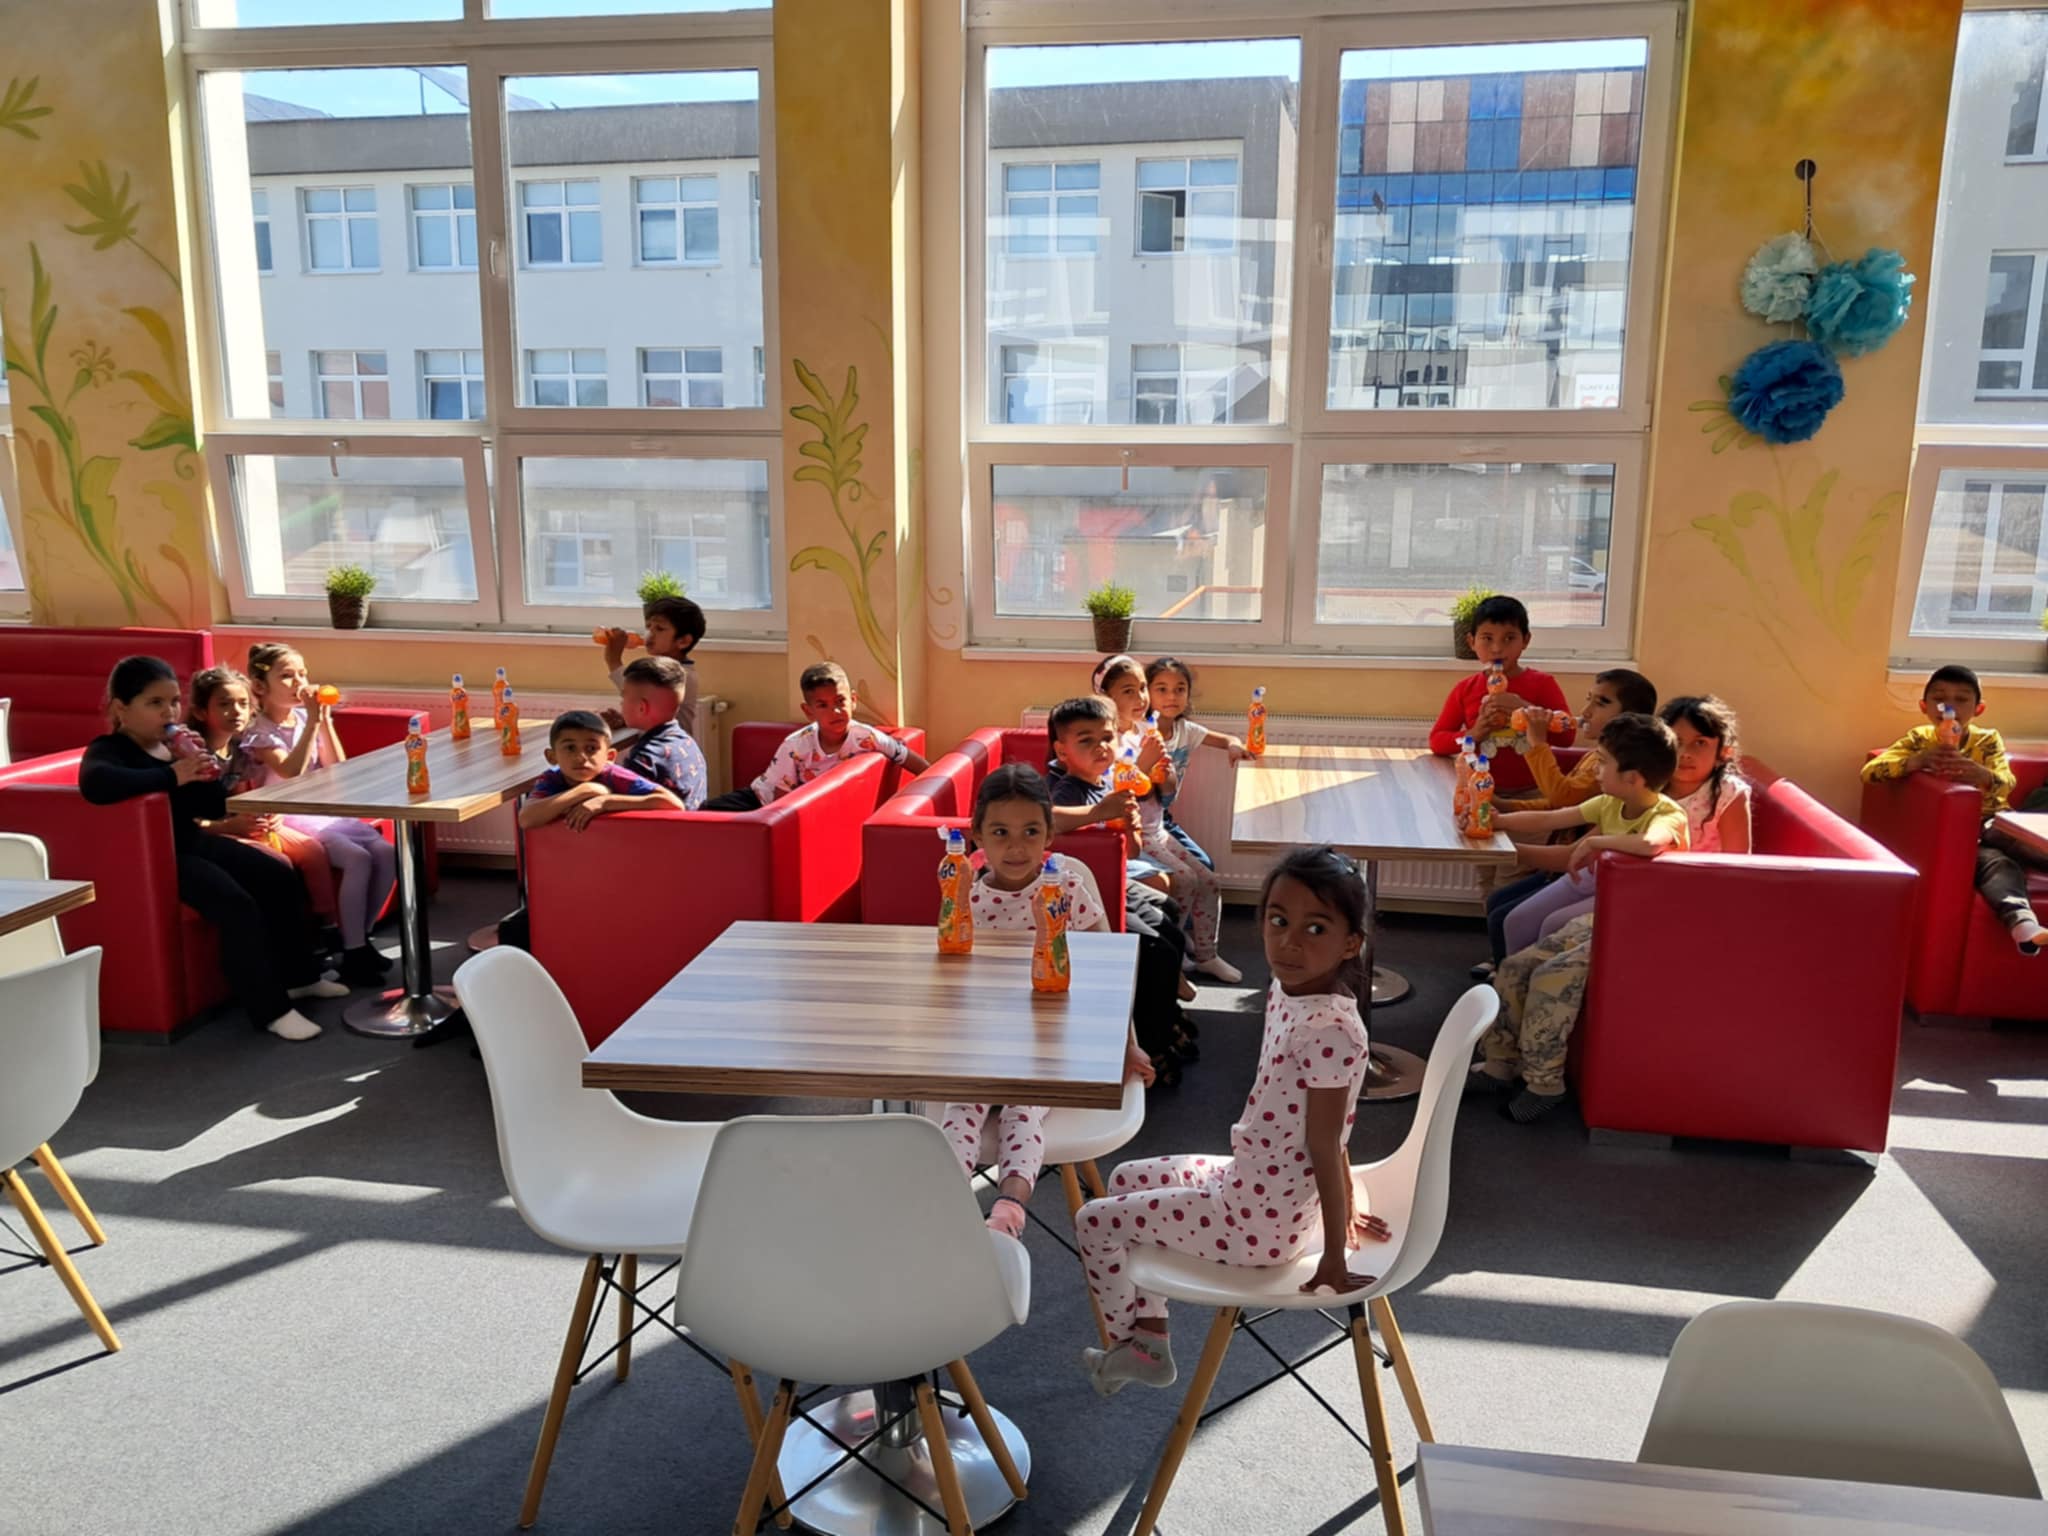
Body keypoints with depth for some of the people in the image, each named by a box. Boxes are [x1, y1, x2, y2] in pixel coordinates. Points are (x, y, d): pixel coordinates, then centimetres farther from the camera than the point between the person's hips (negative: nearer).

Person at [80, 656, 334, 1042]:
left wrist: (202, 770, -10)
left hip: (195, 842, 9)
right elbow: (95, 784, -40)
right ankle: (271, 1009, -20)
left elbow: (215, 808, 10)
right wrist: (172, 775, -33)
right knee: (237, 905, -27)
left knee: (281, 878, 6)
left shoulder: (176, 744, 10)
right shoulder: (108, 750, -13)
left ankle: (298, 976, 20)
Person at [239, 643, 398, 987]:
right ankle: (352, 953, -19)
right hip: (290, 819, -6)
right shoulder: (259, 733, -8)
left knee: (386, 852, -15)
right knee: (358, 859, -27)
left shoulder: (308, 719, 11)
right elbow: (292, 772, -24)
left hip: (326, 812, 7)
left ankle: (359, 938, 0)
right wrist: (312, 721, -23)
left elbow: (337, 768, 5)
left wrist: (325, 720, -5)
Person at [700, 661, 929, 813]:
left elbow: (916, 763, -13)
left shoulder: (867, 738, -23)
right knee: (708, 813, -21)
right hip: (762, 801, -2)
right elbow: (781, 800, -18)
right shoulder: (795, 747, -28)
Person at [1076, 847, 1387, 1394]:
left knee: (1096, 1221, 5)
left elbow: (1326, 1150, -22)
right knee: (1127, 1179, 25)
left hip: (1258, 1223, -9)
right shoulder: (1285, 992, -3)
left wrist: (1334, 1265, -12)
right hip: (1252, 1181, 9)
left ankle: (1130, 1344, 32)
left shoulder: (1330, 1033, -30)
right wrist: (1345, 1210, 17)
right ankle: (1150, 1341, 32)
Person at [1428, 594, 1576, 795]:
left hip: (1529, 792, -2)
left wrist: (1524, 708, -19)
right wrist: (1473, 734, -13)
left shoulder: (1543, 684, 2)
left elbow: (1567, 736, -7)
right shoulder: (1465, 689, 6)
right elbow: (1436, 740, 6)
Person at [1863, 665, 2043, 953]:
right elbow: (1869, 771, -13)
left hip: (1992, 827, 3)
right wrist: (1916, 761, -31)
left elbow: (2006, 783, -16)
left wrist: (1983, 776, -42)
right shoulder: (1919, 739, 0)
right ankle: (2021, 920, -55)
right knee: (1995, 862, -33)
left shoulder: (1988, 740, 2)